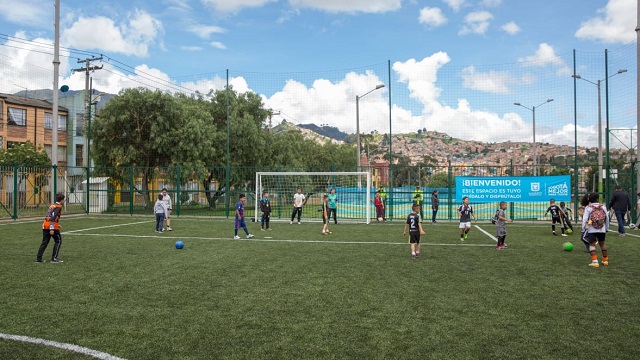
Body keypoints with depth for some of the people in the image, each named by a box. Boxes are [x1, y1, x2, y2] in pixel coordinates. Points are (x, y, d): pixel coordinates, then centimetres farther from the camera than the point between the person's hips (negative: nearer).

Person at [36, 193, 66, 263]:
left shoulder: (52, 205, 17)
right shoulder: (58, 207, -9)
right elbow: (53, 218, -19)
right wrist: (52, 229, -23)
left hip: (45, 225, 8)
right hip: (53, 226, -8)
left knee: (45, 242, 12)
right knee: (58, 241, 5)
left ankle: (38, 258, 9)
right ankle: (54, 258, 1)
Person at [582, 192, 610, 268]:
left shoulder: (588, 207, -5)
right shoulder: (603, 206, 4)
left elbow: (584, 219, -9)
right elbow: (607, 218, 9)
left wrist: (583, 229, -2)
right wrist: (607, 229, 19)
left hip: (592, 230, -3)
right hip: (602, 230, 4)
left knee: (592, 245, 0)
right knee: (602, 244, 18)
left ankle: (595, 262, -10)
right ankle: (605, 260, 29)